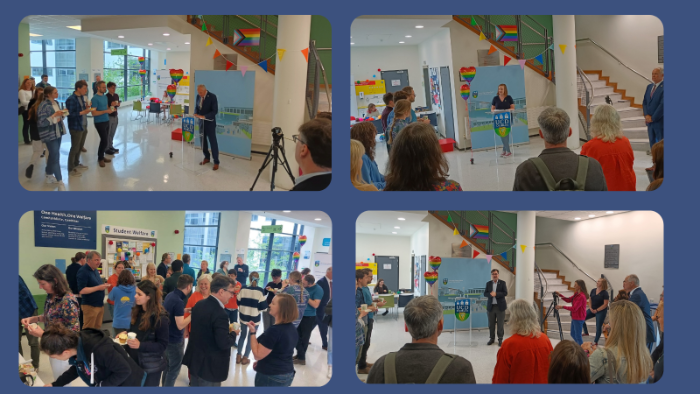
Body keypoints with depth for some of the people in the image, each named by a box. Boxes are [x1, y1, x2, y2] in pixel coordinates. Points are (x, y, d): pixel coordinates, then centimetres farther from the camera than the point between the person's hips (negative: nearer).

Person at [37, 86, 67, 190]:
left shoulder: (56, 103, 8)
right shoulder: (43, 106, -17)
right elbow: (41, 122, -20)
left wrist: (61, 115, -2)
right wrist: (54, 115, -24)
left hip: (58, 133, 8)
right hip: (50, 135, -8)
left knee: (53, 155, 17)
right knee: (56, 157, -7)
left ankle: (49, 176, 31)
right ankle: (60, 183, -2)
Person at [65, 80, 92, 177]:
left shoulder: (82, 97, 7)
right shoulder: (71, 99, -19)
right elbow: (70, 114, -23)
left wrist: (86, 107, -3)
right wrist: (82, 112, -25)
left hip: (83, 126, 8)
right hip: (76, 127, -8)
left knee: (80, 147, 19)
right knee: (74, 148, 0)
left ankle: (76, 164, 36)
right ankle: (71, 169, 10)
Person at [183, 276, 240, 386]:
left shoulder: (199, 304, 3)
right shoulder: (219, 314, -26)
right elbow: (224, 343, -26)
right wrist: (233, 333, -6)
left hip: (195, 360, 9)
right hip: (210, 366, -9)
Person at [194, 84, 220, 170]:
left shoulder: (212, 97, -17)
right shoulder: (199, 96, 1)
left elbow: (215, 111, -20)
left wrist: (204, 116, -28)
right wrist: (196, 114, -10)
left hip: (210, 123, -6)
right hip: (201, 122, 6)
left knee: (213, 142, -1)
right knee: (203, 141, 12)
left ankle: (216, 162, 5)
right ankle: (206, 158, 29)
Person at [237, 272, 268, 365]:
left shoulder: (243, 289, -7)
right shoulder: (260, 291, -15)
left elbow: (238, 302, 3)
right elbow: (263, 306, -12)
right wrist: (265, 298, 6)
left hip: (243, 316, 3)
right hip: (254, 317, -3)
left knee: (243, 335, 19)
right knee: (251, 337, 10)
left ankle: (238, 356, 18)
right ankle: (245, 358, 11)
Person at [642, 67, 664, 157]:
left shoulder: (663, 87, -12)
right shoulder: (649, 87, 13)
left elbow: (662, 105, -17)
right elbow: (644, 102, 13)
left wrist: (653, 118, -14)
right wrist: (646, 115, -2)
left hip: (660, 122, -7)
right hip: (650, 121, 7)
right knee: (652, 144, 11)